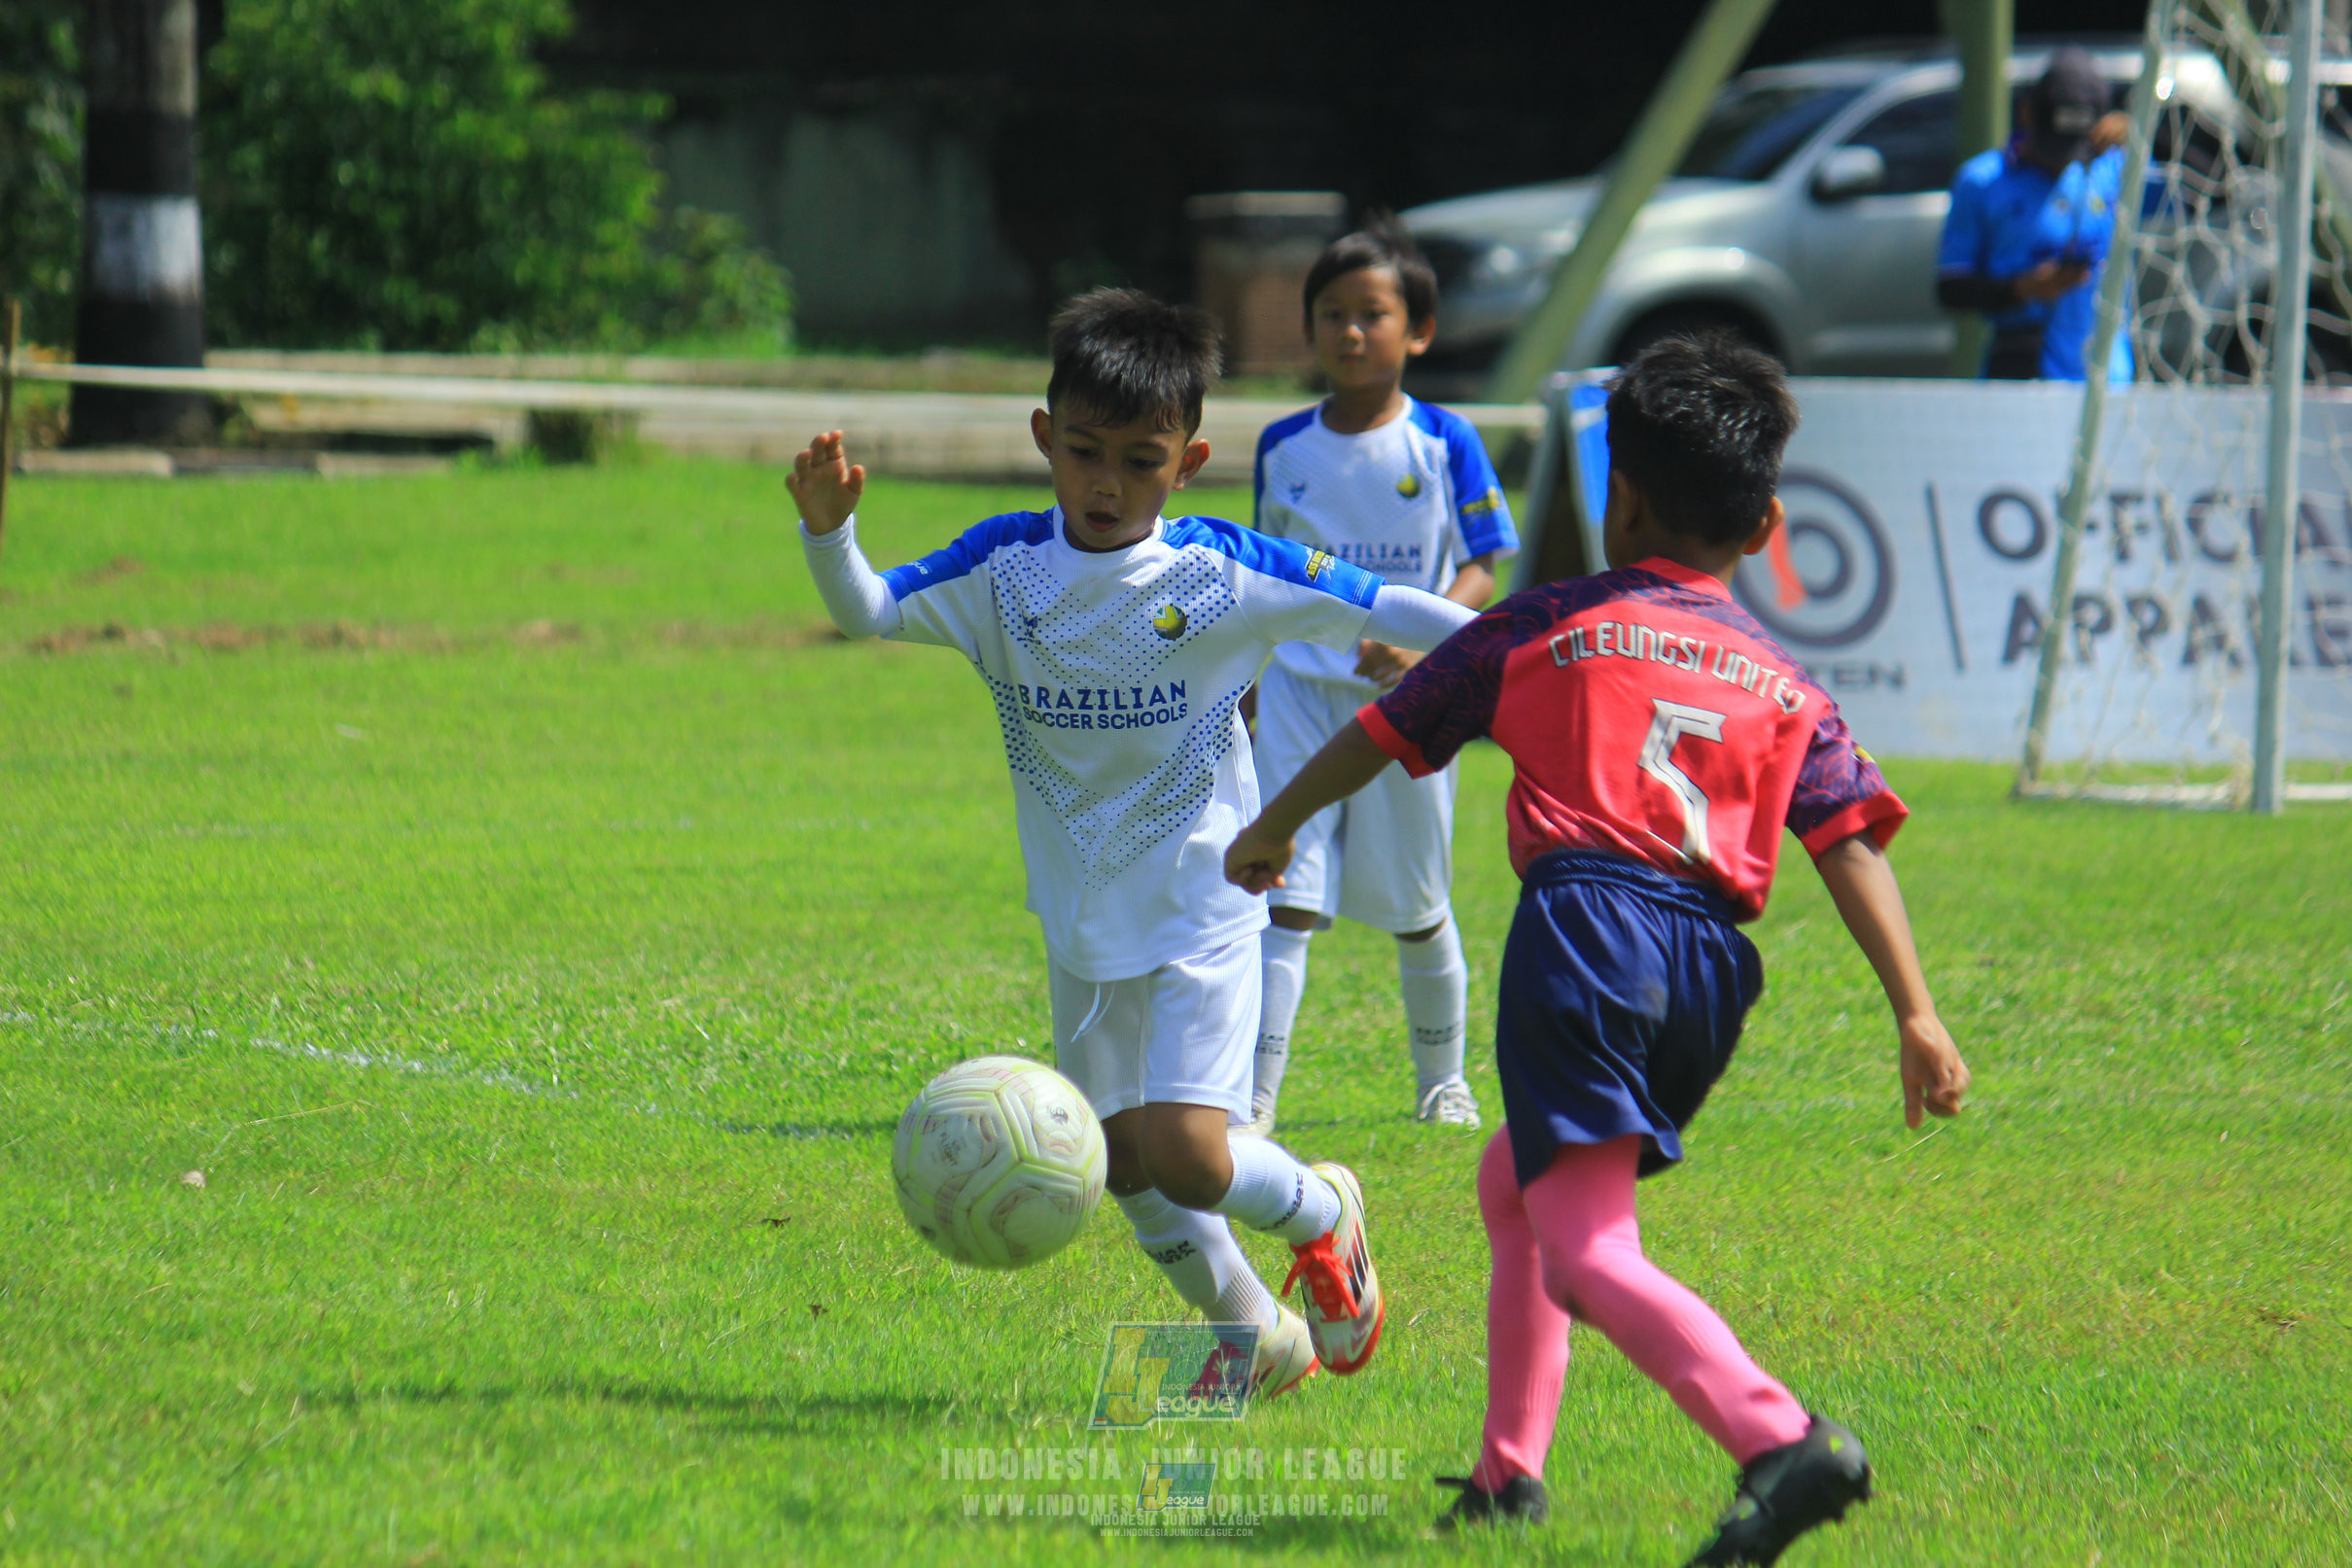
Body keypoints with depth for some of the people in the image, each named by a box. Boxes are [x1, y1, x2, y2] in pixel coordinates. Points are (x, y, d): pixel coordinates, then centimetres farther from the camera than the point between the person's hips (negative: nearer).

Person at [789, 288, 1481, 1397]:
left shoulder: (1221, 574, -11)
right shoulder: (1003, 568, -4)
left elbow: (1377, 609, -9)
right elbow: (868, 611, -5)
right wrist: (828, 527, -24)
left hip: (1201, 904, -4)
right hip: (1082, 918, 4)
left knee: (1184, 1152, -16)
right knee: (1123, 1161, 9)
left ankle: (1320, 1213, 16)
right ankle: (1255, 1331, 30)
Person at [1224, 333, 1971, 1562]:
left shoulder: (1545, 628, 12)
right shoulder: (1784, 686, 18)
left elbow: (1382, 732, 20)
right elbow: (1852, 841, 5)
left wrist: (1273, 829, 37)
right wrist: (1916, 1013, 1)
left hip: (1584, 929, -5)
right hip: (1712, 965, 5)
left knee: (1587, 1251, -14)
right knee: (1512, 1184, 28)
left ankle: (1780, 1443, -35)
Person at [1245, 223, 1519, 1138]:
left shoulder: (1445, 446, -3)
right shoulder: (1284, 448, 6)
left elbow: (1478, 572, -4)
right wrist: (1242, 693, 17)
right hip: (1300, 689, 1)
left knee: (1414, 907, 11)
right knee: (1285, 895, -11)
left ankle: (1443, 1079, 33)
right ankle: (1253, 1099, -13)